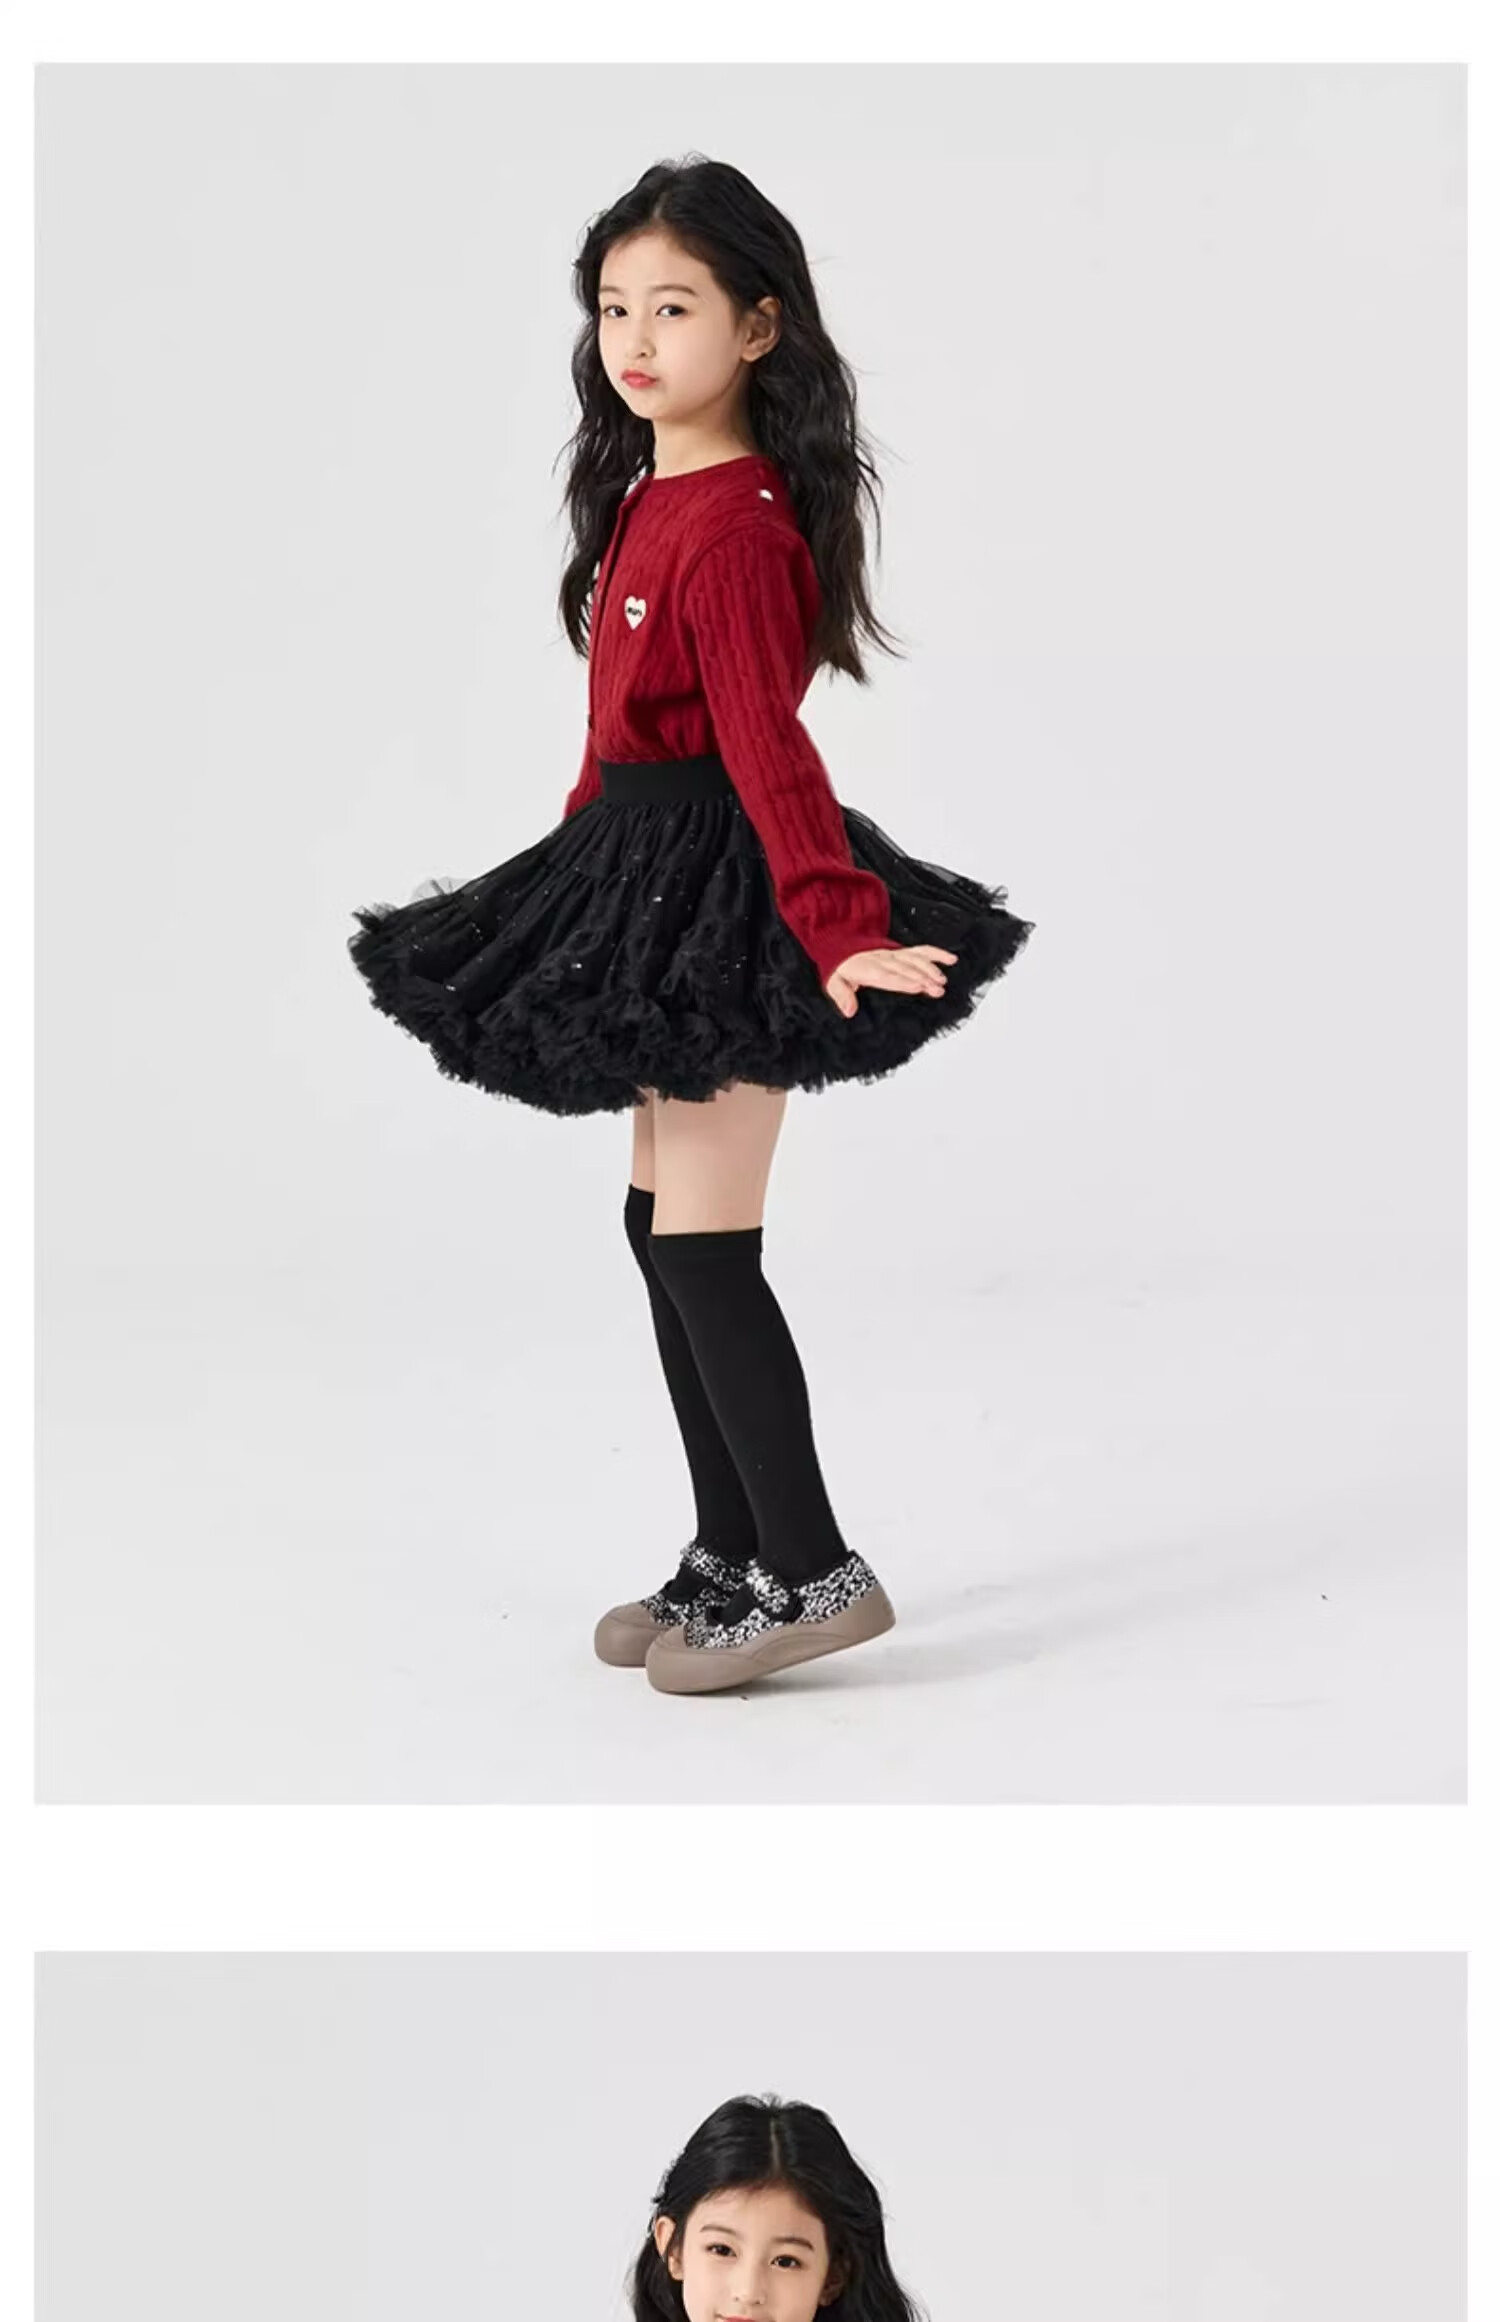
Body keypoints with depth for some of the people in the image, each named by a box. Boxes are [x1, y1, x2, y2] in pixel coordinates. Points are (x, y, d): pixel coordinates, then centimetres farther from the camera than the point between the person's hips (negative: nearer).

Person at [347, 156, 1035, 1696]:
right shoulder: (645, 492, 11)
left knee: (702, 1239, -6)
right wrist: (589, 841, 25)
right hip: (650, 875, 10)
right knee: (661, 1222, 14)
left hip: (722, 884, -10)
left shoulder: (737, 526, -19)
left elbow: (766, 743, -27)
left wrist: (838, 925, -32)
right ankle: (730, 1555, 25)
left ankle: (810, 1572, 4)